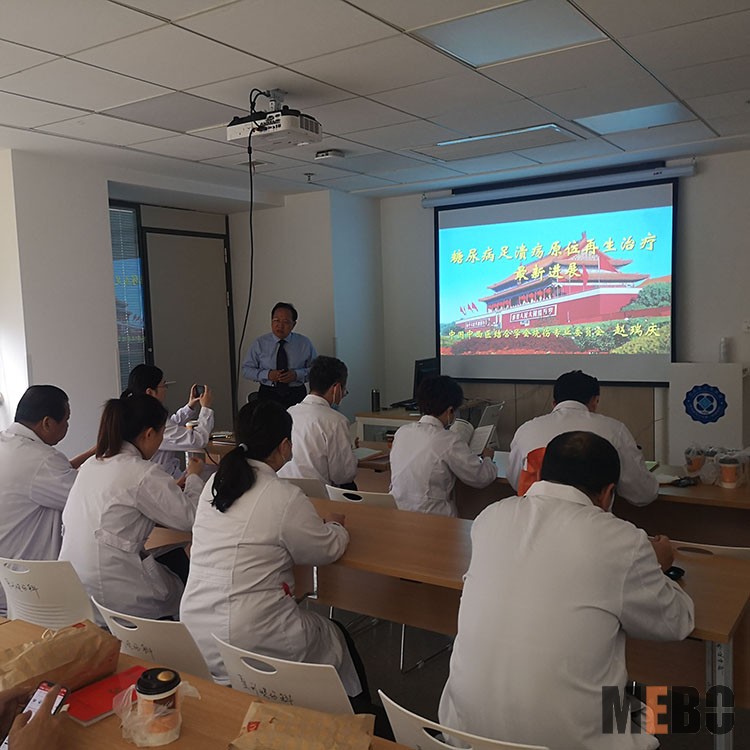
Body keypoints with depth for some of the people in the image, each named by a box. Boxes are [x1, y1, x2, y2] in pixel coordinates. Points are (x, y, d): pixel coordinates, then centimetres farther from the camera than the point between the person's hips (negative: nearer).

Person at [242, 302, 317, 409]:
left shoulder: (305, 343, 7)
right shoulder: (259, 344, 6)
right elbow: (246, 369, 9)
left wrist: (297, 374, -9)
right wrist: (267, 374, -7)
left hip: (296, 396, 0)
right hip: (268, 395, 0)